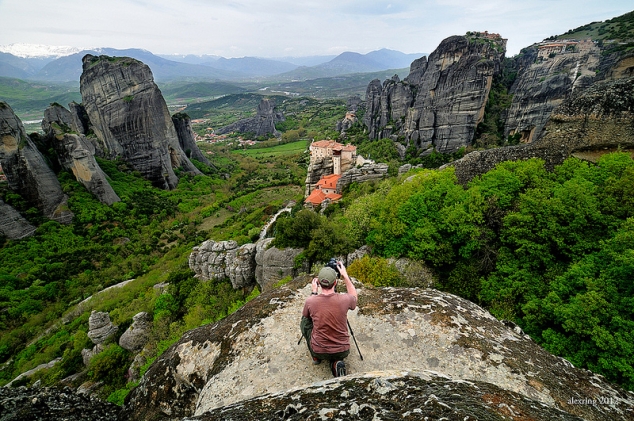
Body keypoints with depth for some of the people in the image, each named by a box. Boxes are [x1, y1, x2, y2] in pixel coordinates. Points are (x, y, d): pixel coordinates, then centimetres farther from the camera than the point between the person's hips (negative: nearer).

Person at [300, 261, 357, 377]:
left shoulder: (310, 301, -18)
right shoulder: (344, 300, -20)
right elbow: (354, 296, 8)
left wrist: (314, 292, 11)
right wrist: (345, 276, 8)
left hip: (318, 351, 0)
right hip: (342, 352, 0)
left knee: (305, 321, 22)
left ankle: (316, 357, 25)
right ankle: (335, 362, 7)